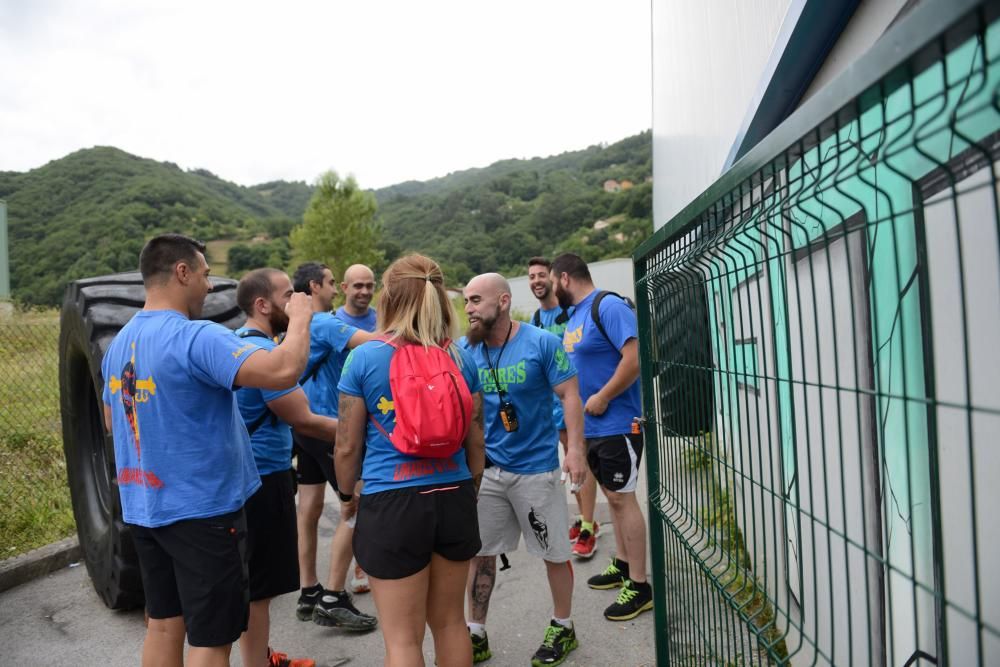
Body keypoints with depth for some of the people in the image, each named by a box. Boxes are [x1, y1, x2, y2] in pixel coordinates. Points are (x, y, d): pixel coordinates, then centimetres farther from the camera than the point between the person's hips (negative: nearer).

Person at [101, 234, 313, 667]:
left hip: (143, 507, 9)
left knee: (163, 623, 20)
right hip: (201, 509, -9)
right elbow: (284, 371, -34)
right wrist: (300, 319, -17)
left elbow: (111, 422, 20)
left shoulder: (120, 342, 7)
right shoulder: (196, 337, -22)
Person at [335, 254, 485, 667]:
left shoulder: (363, 358, -7)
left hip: (391, 503, -4)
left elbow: (347, 448, -2)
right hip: (453, 498, 4)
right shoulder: (461, 358, 1)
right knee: (450, 622, 21)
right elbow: (475, 442, 7)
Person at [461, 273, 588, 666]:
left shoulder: (542, 343, -11)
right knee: (480, 552, 11)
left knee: (554, 553, 11)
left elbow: (569, 396, -10)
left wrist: (575, 449, -18)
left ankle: (562, 628, 33)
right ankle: (476, 634, 28)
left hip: (536, 467, -3)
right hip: (485, 468, 4)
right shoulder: (464, 351, -1)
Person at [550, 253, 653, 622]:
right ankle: (623, 564, 33)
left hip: (617, 423, -9)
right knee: (612, 494, 18)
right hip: (591, 425, 9)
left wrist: (602, 398, -20)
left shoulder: (608, 306, -16)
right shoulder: (575, 315, 13)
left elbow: (635, 357, -25)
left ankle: (639, 586, 9)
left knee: (622, 497, -3)